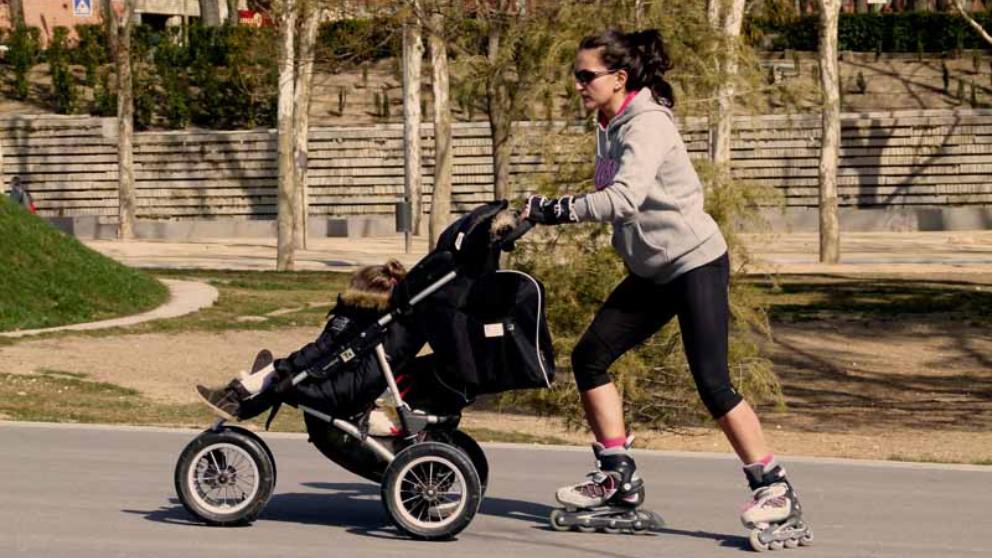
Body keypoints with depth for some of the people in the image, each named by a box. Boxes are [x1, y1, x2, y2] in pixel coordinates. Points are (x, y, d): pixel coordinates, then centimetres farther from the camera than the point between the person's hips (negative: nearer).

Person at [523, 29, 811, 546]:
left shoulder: (647, 125, -21)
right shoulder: (609, 126, 7)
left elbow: (624, 198, -34)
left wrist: (554, 209, -35)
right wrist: (548, 210, 2)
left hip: (696, 263, -9)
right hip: (652, 271, 9)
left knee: (712, 382, -12)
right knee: (589, 357, 5)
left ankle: (775, 490, -3)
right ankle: (618, 476, 13)